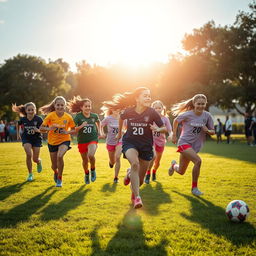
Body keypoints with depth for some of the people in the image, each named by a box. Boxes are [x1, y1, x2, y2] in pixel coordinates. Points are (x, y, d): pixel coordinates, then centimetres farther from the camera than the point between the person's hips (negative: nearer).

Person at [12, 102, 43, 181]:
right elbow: (18, 125, 10)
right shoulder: (23, 119, -12)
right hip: (26, 139, 1)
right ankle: (30, 174, -2)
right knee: (29, 154, -21)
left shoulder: (38, 119, -19)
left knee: (35, 159, -1)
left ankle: (39, 162, 40)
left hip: (36, 139, -1)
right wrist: (18, 134, 11)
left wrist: (38, 130, -32)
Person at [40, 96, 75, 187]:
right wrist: (49, 128, -31)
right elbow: (41, 128, -11)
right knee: (54, 165, 8)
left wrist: (67, 132, -21)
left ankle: (60, 179, -11)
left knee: (60, 156, -30)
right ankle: (56, 173, 49)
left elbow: (74, 129, 0)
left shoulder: (68, 117, -11)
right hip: (52, 142, 1)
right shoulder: (50, 115, -13)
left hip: (64, 140, -1)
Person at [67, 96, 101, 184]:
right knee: (85, 161, 11)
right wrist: (81, 126, -31)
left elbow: (98, 122, 22)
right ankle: (86, 174, 42)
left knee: (91, 155, -28)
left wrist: (99, 131, 11)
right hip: (82, 141, 0)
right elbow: (74, 129, -16)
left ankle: (93, 170, 2)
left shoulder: (94, 116, -3)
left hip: (93, 139, 0)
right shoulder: (78, 116, -11)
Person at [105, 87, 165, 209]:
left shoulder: (152, 113, -13)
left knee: (140, 180, 6)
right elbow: (121, 118, 13)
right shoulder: (128, 111, -11)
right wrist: (119, 132, 23)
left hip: (146, 146, 1)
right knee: (135, 163, -33)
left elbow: (164, 128, -5)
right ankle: (136, 197, -25)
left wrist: (157, 129, -26)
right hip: (130, 143, -1)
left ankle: (130, 174, 44)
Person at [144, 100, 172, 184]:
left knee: (157, 161, 14)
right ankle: (148, 174, -7)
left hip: (161, 141, 3)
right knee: (153, 156, -27)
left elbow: (169, 130, -2)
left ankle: (154, 172, 47)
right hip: (151, 139, -3)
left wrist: (170, 135, -22)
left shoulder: (165, 118, -4)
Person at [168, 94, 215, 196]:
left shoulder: (207, 116, -4)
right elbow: (176, 121, 5)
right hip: (184, 143, -5)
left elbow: (213, 132, 4)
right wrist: (174, 135, 4)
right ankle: (194, 188, -11)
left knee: (181, 172, 11)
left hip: (195, 145, 5)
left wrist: (207, 130, -18)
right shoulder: (187, 115, -13)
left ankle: (174, 165, 49)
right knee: (198, 161, -28)